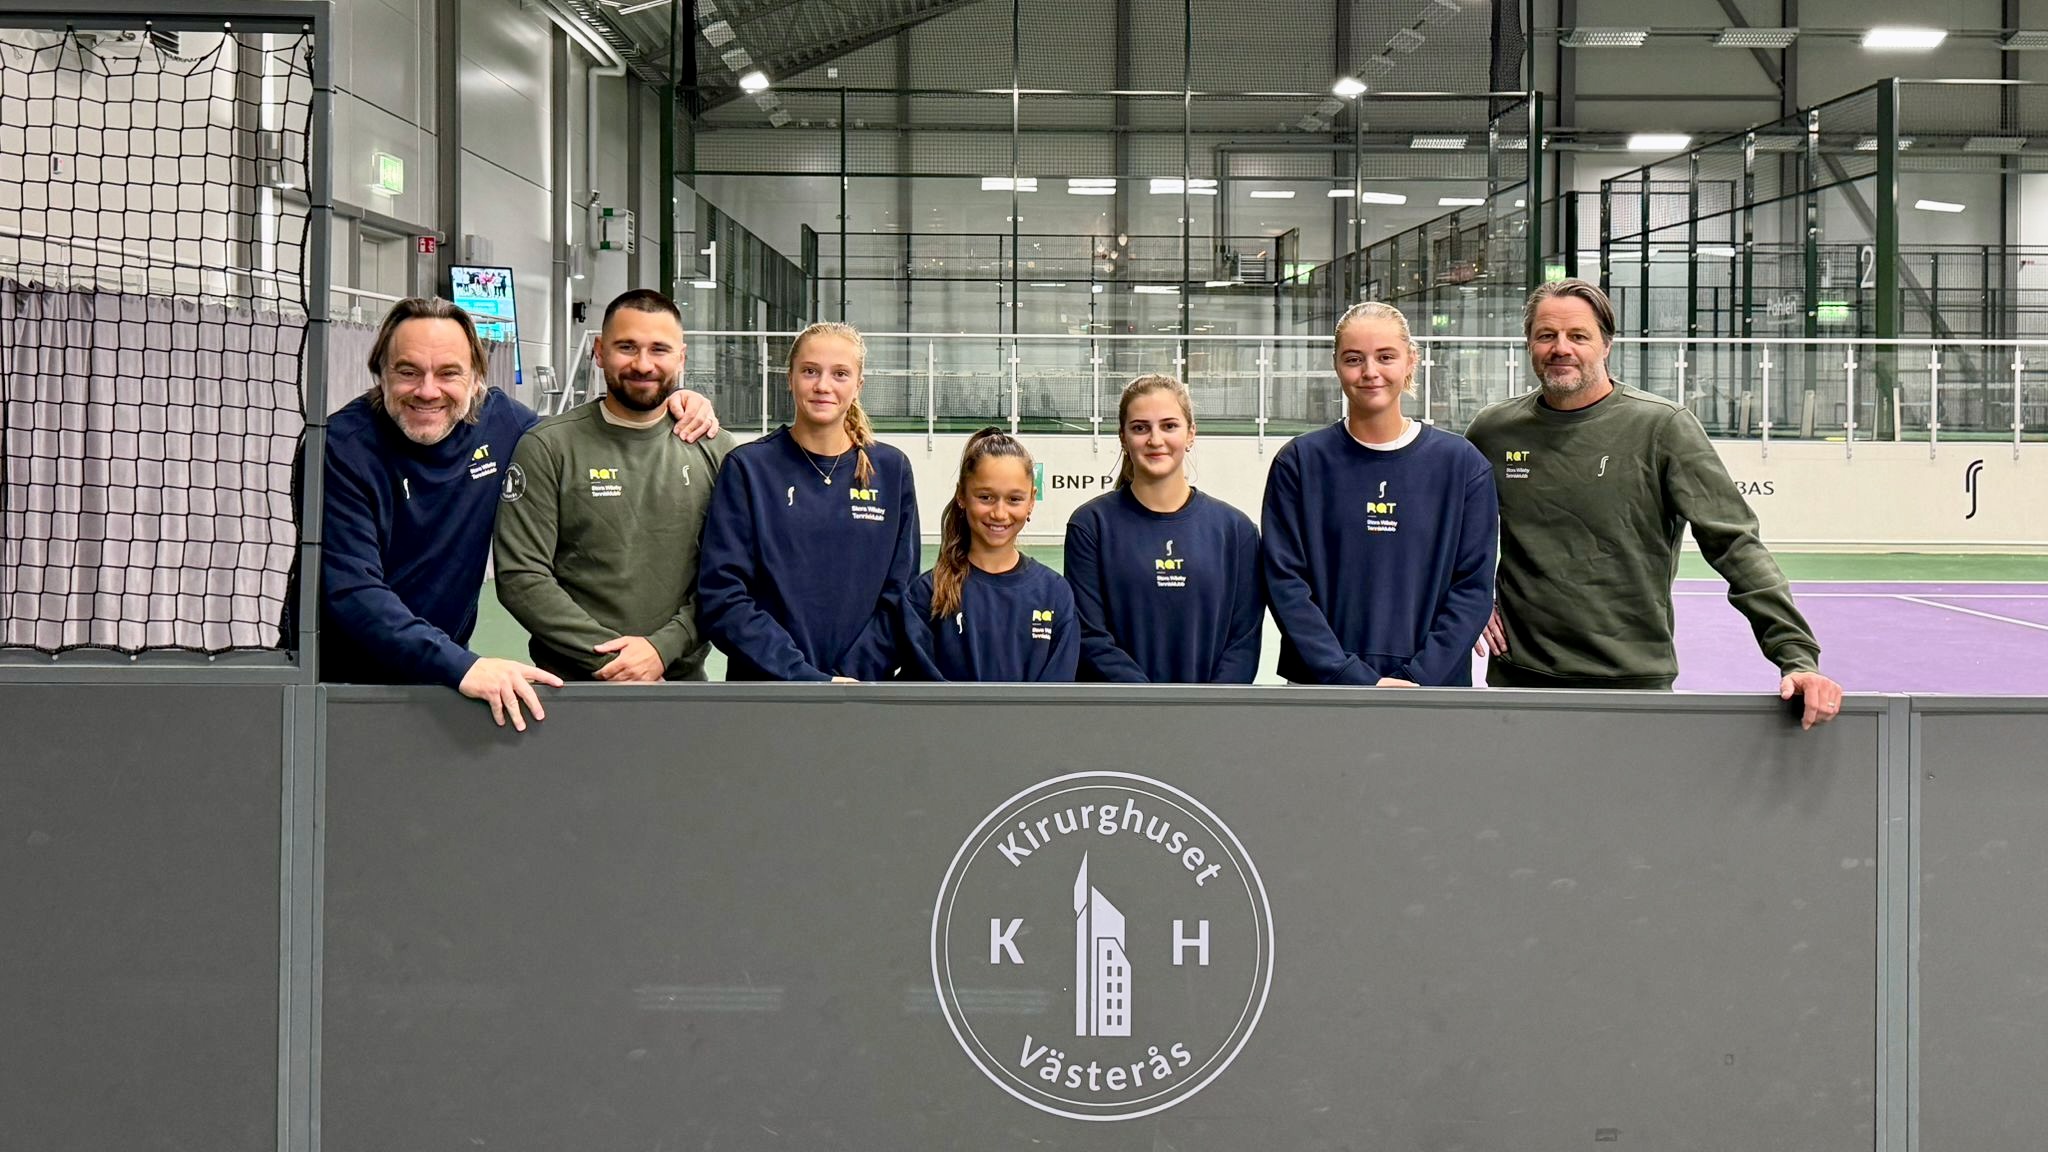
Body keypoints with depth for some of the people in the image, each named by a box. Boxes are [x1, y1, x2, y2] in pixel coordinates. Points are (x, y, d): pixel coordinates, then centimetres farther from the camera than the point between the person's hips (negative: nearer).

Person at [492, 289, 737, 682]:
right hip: (570, 682, -2)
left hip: (683, 679, 2)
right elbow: (520, 577, -10)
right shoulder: (547, 447, -5)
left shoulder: (715, 451, 2)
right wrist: (610, 659, -16)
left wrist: (662, 648, -16)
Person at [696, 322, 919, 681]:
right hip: (765, 694, -2)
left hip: (863, 681, 2)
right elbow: (722, 598, -10)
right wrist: (807, 678, -17)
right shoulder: (748, 467, -4)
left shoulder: (891, 470, 3)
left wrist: (852, 677, -11)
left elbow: (899, 597, 2)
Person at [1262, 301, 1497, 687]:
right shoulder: (1299, 462, 2)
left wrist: (1419, 679, -11)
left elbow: (1473, 586, 0)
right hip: (1322, 690, -1)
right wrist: (1354, 679, -14)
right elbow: (1285, 582, -5)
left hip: (1433, 687, 1)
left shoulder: (1462, 463, 4)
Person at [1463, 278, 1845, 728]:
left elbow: (1736, 546, -10)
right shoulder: (1492, 430, 5)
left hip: (1635, 678, -3)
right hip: (1518, 676, 3)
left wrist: (1798, 656, -18)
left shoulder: (1664, 427, -5)